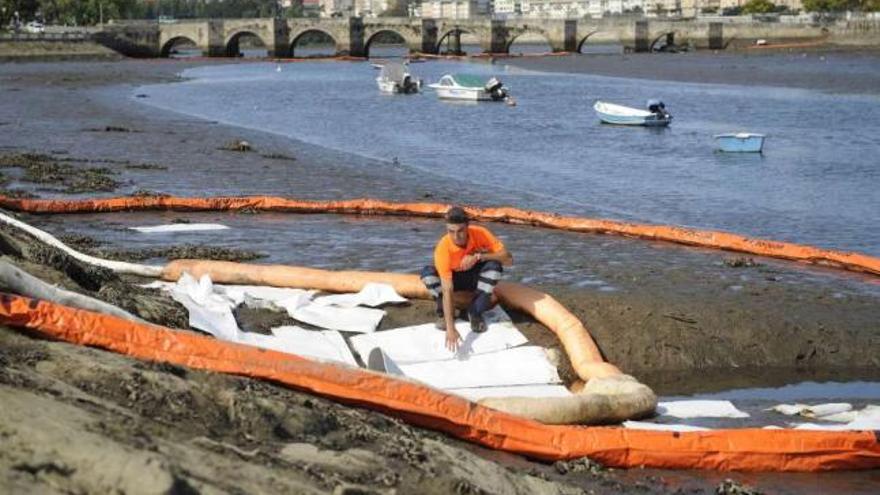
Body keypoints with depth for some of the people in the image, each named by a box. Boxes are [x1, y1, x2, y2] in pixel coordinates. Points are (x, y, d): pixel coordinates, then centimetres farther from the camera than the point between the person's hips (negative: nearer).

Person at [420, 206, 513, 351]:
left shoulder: (480, 233, -28)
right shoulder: (443, 247, -34)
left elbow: (508, 258, -30)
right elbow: (447, 289, -39)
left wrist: (479, 256, -43)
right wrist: (450, 329, -48)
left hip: (476, 277, 1)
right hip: (455, 278, -1)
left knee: (494, 265, -32)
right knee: (428, 273, -32)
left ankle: (475, 312, -13)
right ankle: (444, 313, -8)